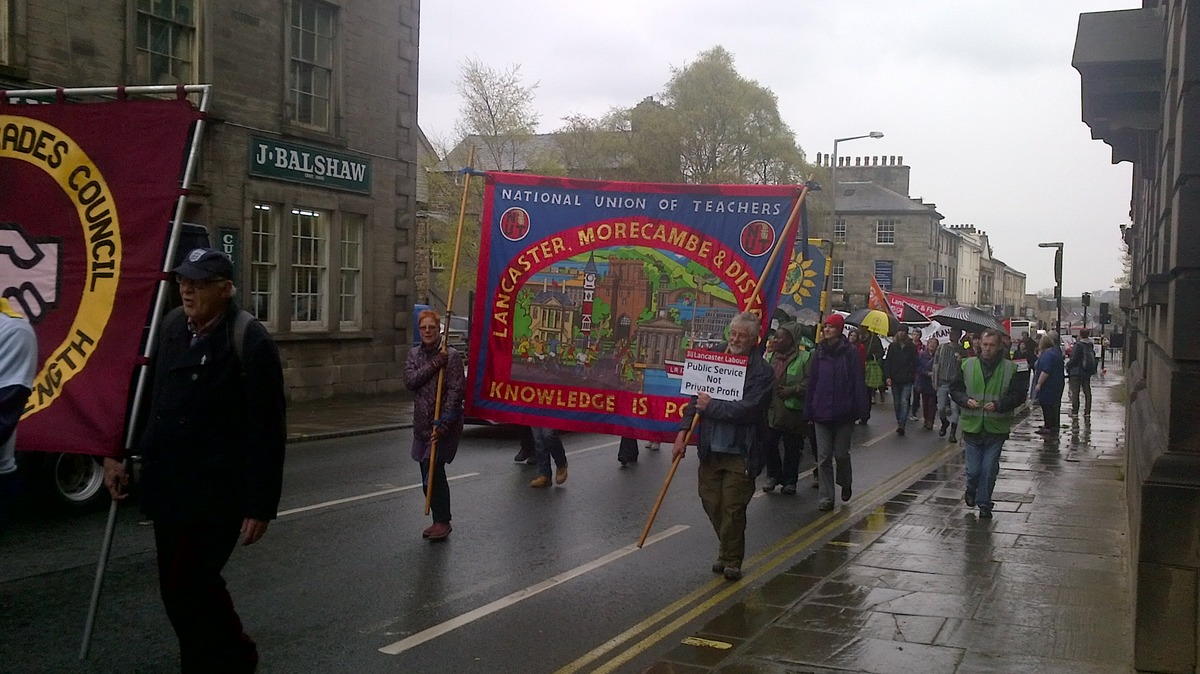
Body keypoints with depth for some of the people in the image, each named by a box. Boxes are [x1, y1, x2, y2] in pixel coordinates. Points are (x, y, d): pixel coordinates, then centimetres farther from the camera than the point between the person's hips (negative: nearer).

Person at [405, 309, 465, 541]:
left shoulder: (452, 356, -8)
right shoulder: (414, 354, 9)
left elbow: (456, 391, -14)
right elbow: (409, 381, -6)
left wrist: (443, 424, -21)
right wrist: (434, 365, -17)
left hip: (446, 425, -6)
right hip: (422, 425, 6)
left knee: (435, 471, -14)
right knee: (427, 476, 9)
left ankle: (443, 521, -3)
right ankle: (439, 521, 22)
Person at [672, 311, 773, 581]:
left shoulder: (762, 371, -7)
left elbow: (748, 409, -19)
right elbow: (696, 399, 8)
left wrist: (711, 406, -13)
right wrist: (683, 432, -2)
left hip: (740, 452, -5)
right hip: (710, 448, 5)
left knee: (733, 508, -2)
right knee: (711, 503, 11)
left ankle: (732, 560, 16)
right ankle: (727, 551, 33)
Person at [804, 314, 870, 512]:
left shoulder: (850, 354, -4)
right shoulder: (819, 353, 6)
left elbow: (859, 384, -6)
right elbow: (811, 383, 8)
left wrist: (863, 411, -10)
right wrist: (809, 411, 6)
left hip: (844, 413, -3)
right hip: (822, 413, 3)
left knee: (841, 454, 5)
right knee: (823, 457, 2)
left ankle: (845, 483, 34)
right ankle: (825, 497, 7)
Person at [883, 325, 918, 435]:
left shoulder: (912, 347, 0)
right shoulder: (892, 346, 4)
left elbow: (914, 363, 1)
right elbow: (887, 362, 3)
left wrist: (913, 376, -6)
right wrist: (888, 376, -6)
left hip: (907, 380, -3)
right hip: (895, 380, 3)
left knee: (904, 402, -11)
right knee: (896, 403, 10)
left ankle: (901, 425, -17)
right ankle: (899, 422, 23)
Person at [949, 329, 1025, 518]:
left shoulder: (1009, 368, -3)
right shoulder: (968, 365, 1)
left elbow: (1018, 395, -2)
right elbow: (954, 389, 8)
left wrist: (999, 405, -17)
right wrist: (966, 400, -12)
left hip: (996, 429, -1)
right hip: (972, 426, 1)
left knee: (989, 469, 3)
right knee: (973, 469, 3)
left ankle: (984, 503, 19)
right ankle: (971, 490, 34)